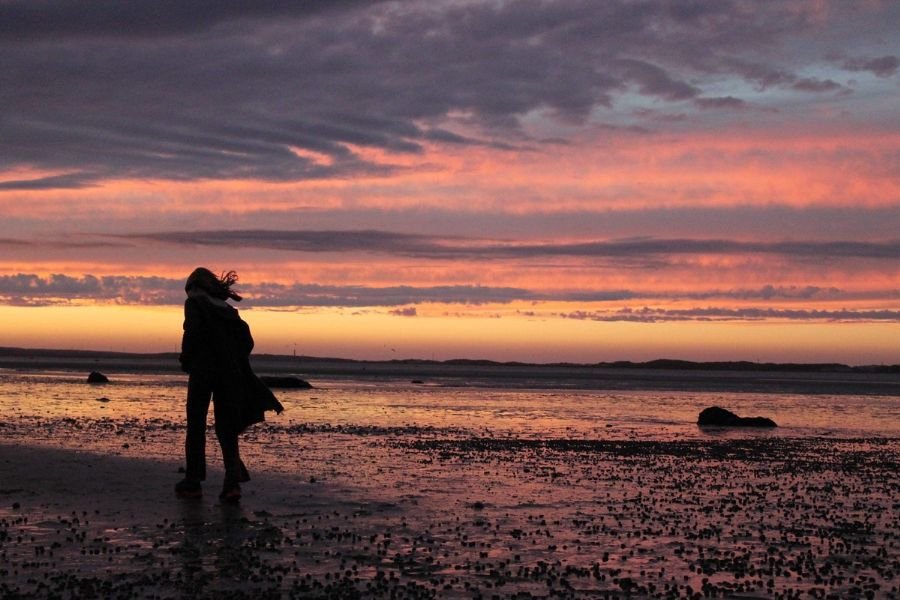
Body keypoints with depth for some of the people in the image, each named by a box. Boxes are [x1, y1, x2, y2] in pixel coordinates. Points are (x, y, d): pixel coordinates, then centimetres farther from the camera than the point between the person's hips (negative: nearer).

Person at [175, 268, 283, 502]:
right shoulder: (226, 308, 18)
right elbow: (247, 340, 10)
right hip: (230, 373, 5)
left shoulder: (194, 302, 2)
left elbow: (192, 331, -14)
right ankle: (233, 481, -8)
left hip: (203, 370, -5)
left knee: (196, 425, 5)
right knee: (226, 428, 6)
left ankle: (193, 481, 7)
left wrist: (186, 362, -2)